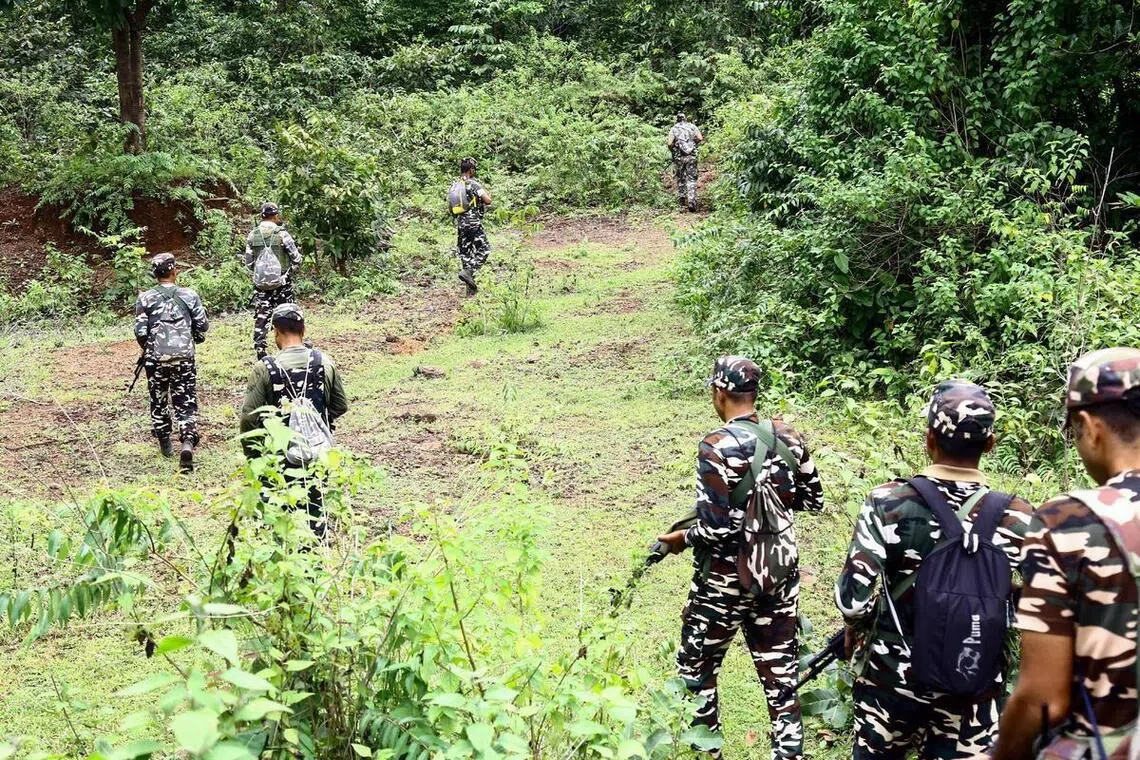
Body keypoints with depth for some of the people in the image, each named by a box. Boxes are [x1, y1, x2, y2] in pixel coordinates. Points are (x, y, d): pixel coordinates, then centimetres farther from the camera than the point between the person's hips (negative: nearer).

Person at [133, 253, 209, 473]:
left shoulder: (145, 298, -2)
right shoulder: (189, 296, -1)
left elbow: (140, 331, -5)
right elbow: (203, 325, 1)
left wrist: (147, 348, 14)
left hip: (156, 359, 0)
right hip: (184, 358, 0)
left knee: (158, 401, 17)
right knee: (186, 403, 3)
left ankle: (165, 444, 28)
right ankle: (188, 442, -17)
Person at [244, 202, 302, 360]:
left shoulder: (252, 235, 0)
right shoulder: (282, 234, -10)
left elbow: (248, 261, 4)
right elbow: (296, 258, -7)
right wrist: (290, 274, 9)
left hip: (260, 283, 3)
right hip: (281, 283, -3)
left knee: (261, 318, 7)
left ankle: (260, 352, 7)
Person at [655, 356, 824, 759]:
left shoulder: (717, 446, -19)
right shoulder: (787, 437, -1)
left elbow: (716, 528, -22)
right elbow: (813, 500, 10)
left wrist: (680, 538, -4)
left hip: (725, 579, -5)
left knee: (696, 666, 15)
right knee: (780, 672, 12)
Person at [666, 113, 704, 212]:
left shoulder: (674, 129, 2)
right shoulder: (692, 126, 5)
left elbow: (669, 143, -6)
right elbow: (700, 138, -1)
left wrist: (673, 151, 13)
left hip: (679, 157, 0)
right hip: (692, 156, 0)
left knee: (680, 179, 16)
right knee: (691, 179, 0)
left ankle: (682, 199, 23)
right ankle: (691, 201, -13)